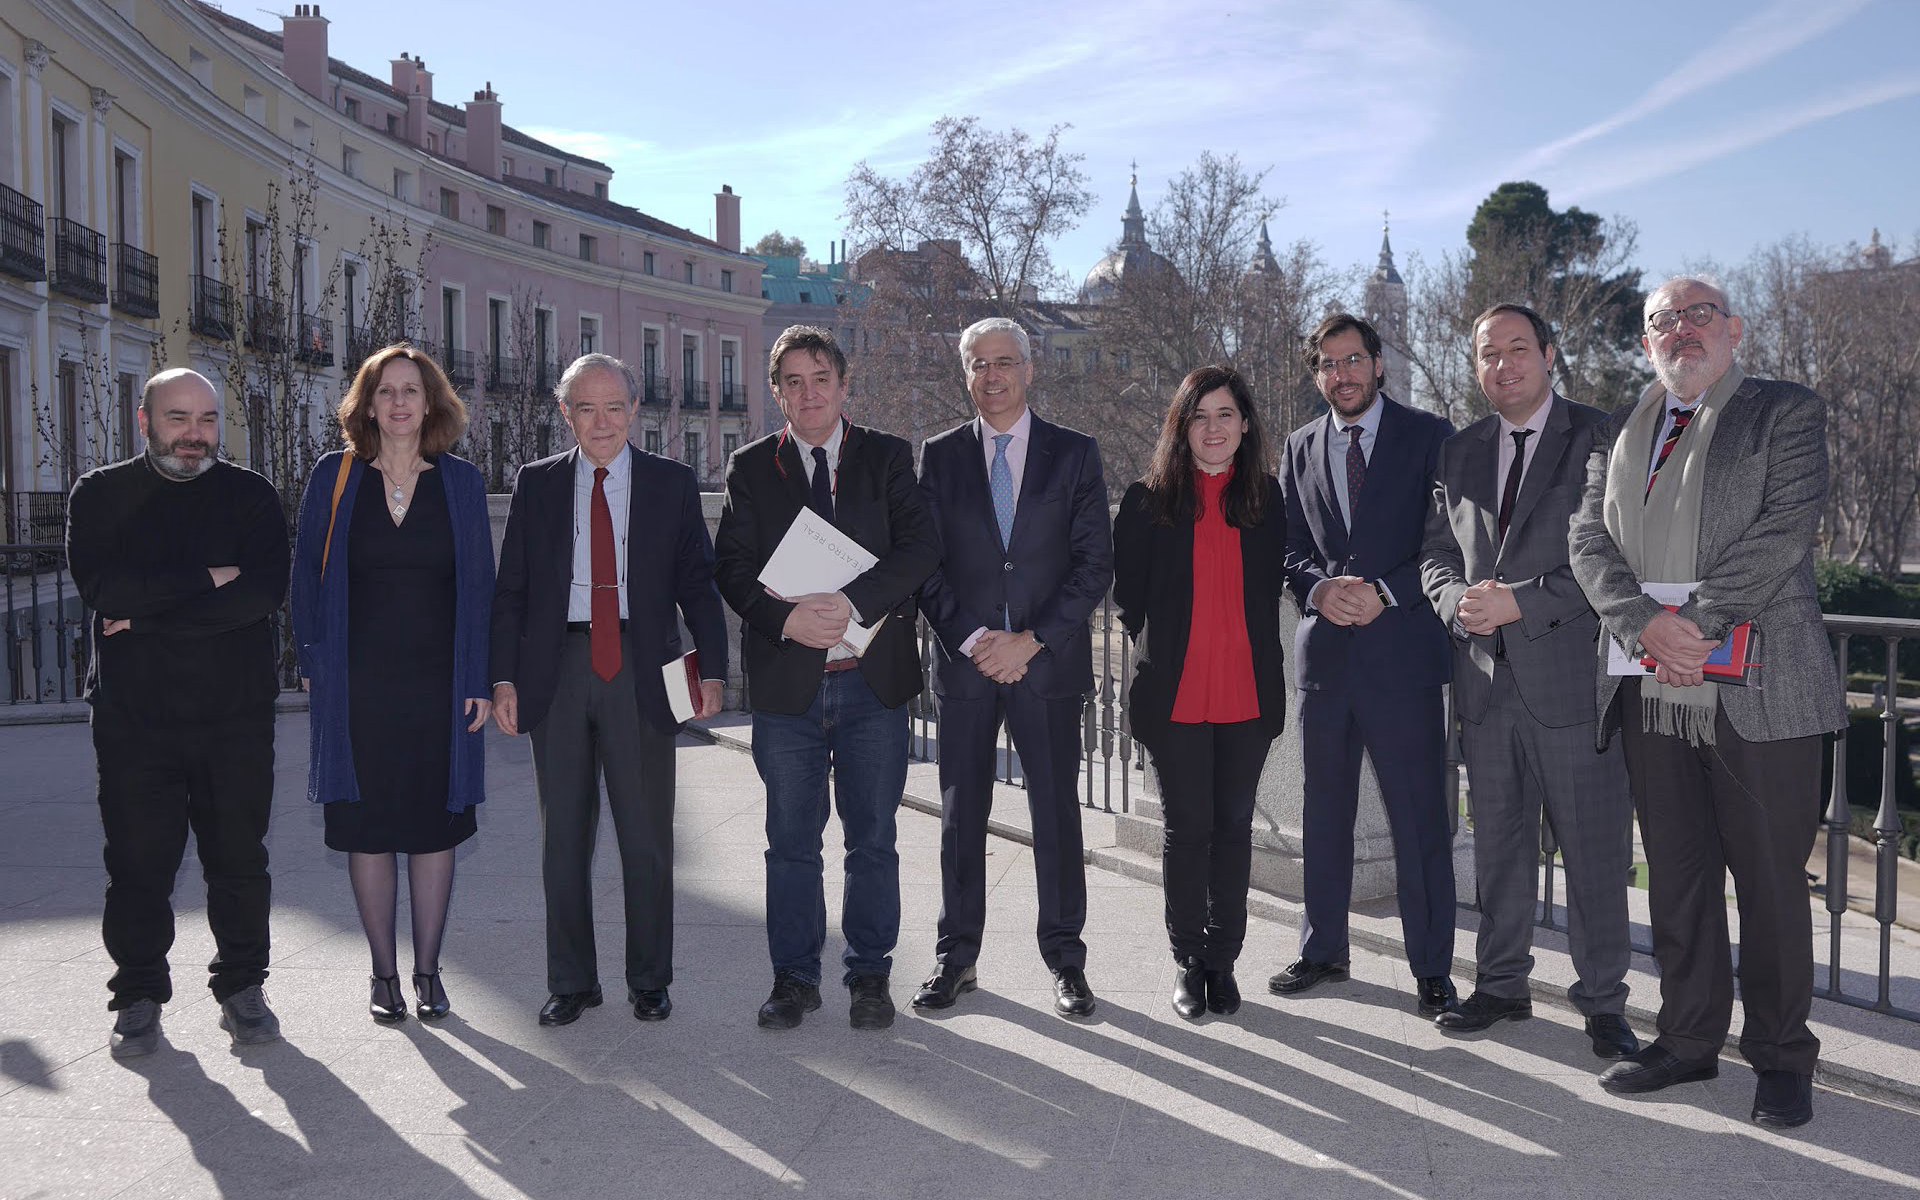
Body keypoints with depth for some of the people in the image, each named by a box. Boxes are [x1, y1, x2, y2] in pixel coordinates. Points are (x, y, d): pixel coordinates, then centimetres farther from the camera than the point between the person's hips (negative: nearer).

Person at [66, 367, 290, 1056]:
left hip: (236, 713, 0)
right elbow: (100, 586, -12)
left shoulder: (251, 496, 5)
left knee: (239, 856, 7)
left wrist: (148, 615, -13)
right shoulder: (100, 495, 6)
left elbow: (265, 591, -12)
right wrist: (208, 578, -13)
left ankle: (242, 987, 21)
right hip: (133, 715, 0)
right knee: (139, 860, 5)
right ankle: (138, 997, 20)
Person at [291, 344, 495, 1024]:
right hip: (357, 683, 0)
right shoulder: (335, 477, 5)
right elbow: (307, 574, 7)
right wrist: (312, 662, -2)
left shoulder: (461, 482, 5)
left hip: (438, 683, 0)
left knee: (435, 825, 5)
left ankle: (428, 971, 17)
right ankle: (384, 974, 18)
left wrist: (480, 681, -3)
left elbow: (478, 584, 3)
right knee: (367, 826, 5)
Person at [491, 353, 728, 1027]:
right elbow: (511, 588, 8)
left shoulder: (672, 483, 6)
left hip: (642, 671, -1)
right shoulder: (536, 484, 9)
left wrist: (712, 669, -6)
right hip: (558, 669, 2)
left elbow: (698, 582, 4)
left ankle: (649, 980, 18)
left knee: (647, 834, 5)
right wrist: (505, 677, -1)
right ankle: (572, 982, 21)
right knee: (563, 834, 8)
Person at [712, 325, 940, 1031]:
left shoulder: (887, 458, 6)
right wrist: (787, 618, -18)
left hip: (874, 680, 0)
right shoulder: (750, 468, 7)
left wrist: (851, 602, -20)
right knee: (791, 842, 9)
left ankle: (869, 975, 21)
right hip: (786, 681, 1)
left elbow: (920, 545, -7)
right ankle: (794, 977, 22)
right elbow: (732, 567, 0)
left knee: (873, 839, 8)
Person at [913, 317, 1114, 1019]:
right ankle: (957, 959, 19)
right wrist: (974, 639, -10)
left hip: (1049, 663, -1)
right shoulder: (940, 456, 7)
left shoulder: (1074, 454, 4)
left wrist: (1030, 640, -11)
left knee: (1056, 813, 4)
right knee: (961, 815, 7)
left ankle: (1064, 961, 16)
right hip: (964, 663, 1)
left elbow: (1095, 563, -2)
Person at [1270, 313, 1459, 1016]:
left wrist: (1384, 592, -14)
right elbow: (1286, 545, 11)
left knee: (1419, 818, -1)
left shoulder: (1428, 437, 1)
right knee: (1323, 813, 12)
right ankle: (1323, 951, 26)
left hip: (1402, 648, -4)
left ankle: (1430, 969, 11)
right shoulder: (1300, 449, 13)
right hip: (1323, 650, 4)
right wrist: (1320, 588, -9)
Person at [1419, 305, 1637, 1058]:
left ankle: (1602, 1000, 15)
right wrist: (1461, 600, -9)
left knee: (1595, 847, 1)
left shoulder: (1599, 438, -2)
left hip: (1573, 672, -4)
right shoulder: (1459, 452, 14)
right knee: (1498, 842, 14)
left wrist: (1521, 600, -16)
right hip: (1486, 675, 5)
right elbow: (1436, 552, 12)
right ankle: (1502, 984, 26)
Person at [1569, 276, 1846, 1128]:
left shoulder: (1787, 413, 4)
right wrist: (1645, 622, -13)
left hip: (1758, 691, -4)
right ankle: (1689, 1039, 24)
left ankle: (1780, 1057, 18)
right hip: (1652, 694, 4)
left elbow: (1785, 530, -10)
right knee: (1675, 878, 11)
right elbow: (1589, 540, 5)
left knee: (1770, 882, 3)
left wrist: (1698, 622, -18)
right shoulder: (1617, 435, 16)